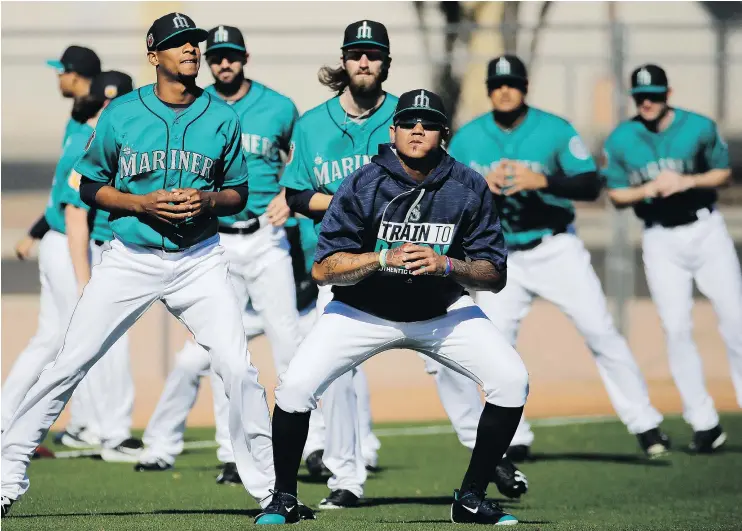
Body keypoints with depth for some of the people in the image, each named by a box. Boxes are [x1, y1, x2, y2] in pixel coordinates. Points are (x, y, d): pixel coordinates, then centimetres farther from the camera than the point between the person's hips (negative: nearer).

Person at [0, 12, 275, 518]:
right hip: (131, 259, -1)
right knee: (70, 363, -4)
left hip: (199, 262, 1)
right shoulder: (121, 115, -4)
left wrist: (210, 200, -13)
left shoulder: (223, 118, 0)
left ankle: (268, 485, 2)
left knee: (239, 369, -11)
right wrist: (141, 203, -12)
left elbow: (239, 195, 9)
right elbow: (90, 186, 5)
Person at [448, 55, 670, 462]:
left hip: (556, 249, -2)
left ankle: (644, 425, 1)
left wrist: (541, 181, -29)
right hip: (502, 259, 2)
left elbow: (591, 185, -13)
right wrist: (481, 186, -21)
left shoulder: (555, 130, -8)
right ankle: (515, 441, 7)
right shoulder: (467, 139, -1)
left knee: (601, 333, -6)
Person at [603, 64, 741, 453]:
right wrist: (647, 190, -14)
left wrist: (687, 181, -13)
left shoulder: (699, 128, -4)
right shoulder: (620, 140, -1)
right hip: (661, 241, 1)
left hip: (706, 230, 0)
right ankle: (704, 424, 1)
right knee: (676, 329, -5)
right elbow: (616, 195, 6)